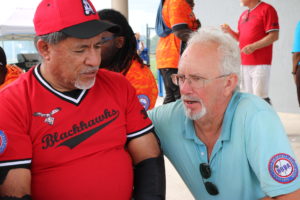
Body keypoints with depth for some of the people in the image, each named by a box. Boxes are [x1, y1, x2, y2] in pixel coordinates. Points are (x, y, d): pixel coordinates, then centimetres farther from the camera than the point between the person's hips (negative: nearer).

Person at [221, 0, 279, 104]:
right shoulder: (243, 15, 18)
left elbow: (274, 36, -12)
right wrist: (230, 31, 6)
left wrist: (253, 46, -21)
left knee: (260, 98, -10)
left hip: (260, 64, -7)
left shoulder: (267, 9, -5)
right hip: (243, 64, 8)